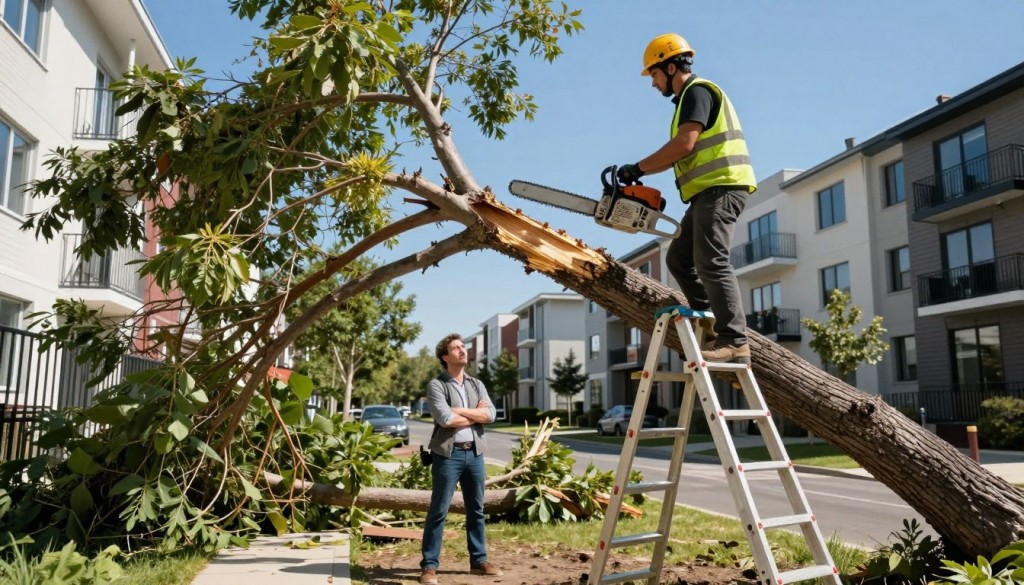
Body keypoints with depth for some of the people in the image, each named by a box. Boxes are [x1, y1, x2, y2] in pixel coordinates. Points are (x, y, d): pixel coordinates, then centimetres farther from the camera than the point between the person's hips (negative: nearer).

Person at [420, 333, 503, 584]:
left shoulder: (477, 384, 12)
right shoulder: (436, 385, -5)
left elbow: (490, 414, -2)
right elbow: (445, 419, -18)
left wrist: (460, 411, -11)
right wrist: (475, 414, -4)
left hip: (475, 453, 5)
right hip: (448, 454, -5)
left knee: (476, 510, 13)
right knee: (439, 511, -1)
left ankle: (479, 560, 24)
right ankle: (429, 565, 7)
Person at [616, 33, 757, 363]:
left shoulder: (697, 90, -6)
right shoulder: (688, 98, 25)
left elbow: (685, 144, -20)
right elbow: (681, 157, 21)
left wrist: (639, 168, -13)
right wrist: (642, 172, 11)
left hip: (720, 188, -11)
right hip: (709, 192, 11)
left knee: (711, 263, -17)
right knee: (679, 259, 12)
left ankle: (734, 342, -18)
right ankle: (714, 322, 13)